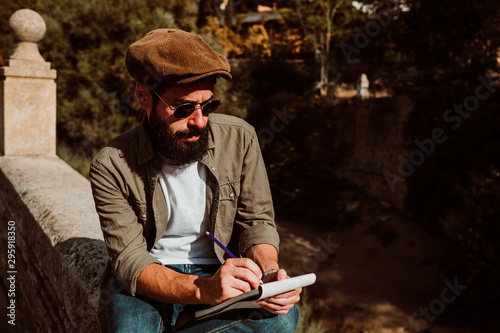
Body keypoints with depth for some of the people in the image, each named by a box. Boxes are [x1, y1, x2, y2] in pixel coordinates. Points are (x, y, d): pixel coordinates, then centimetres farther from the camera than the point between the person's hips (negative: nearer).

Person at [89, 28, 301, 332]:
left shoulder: (239, 138, -6)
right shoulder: (112, 166, -14)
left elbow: (257, 220, 0)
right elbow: (129, 261, -18)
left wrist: (269, 272, -22)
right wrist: (202, 289, -37)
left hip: (223, 271, 4)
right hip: (147, 284, -3)